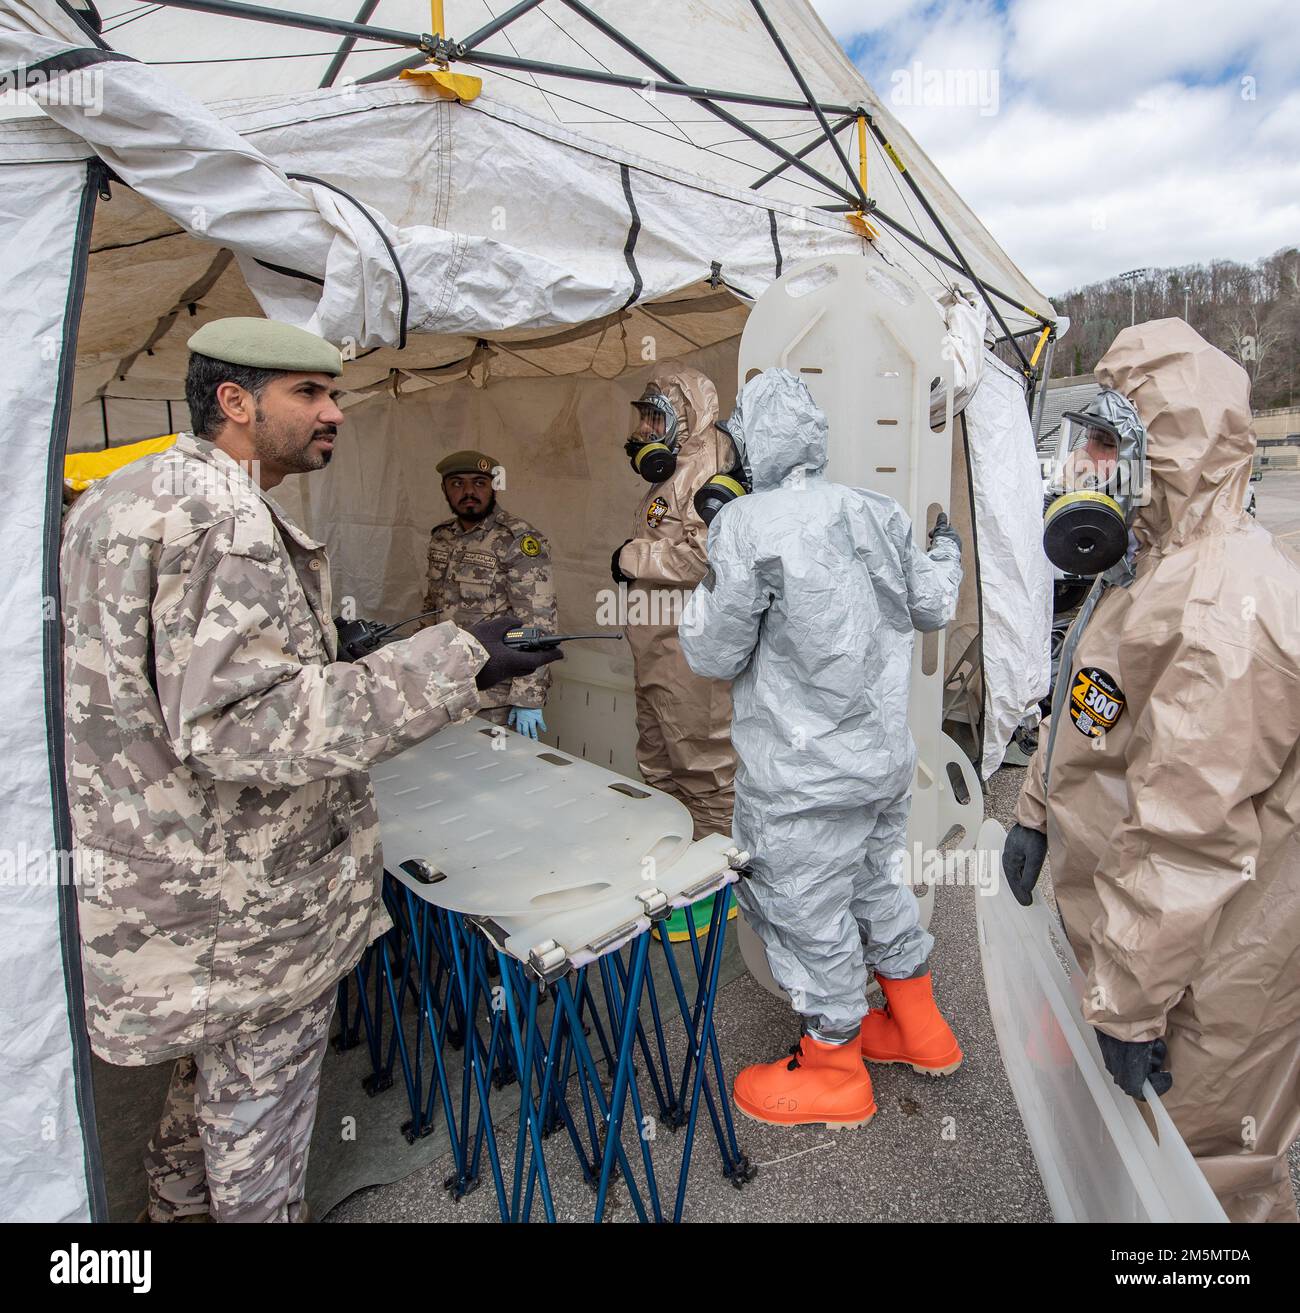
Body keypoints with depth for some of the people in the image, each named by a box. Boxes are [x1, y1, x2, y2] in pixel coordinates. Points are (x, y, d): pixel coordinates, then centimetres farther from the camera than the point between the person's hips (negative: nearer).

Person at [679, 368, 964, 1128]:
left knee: (807, 911, 11)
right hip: (888, 752, 8)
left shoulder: (746, 526, -19)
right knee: (876, 881, 26)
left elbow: (716, 656, -14)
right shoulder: (878, 512, 1)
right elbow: (932, 609, 14)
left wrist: (703, 598, 5)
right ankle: (920, 1029, 46)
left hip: (803, 774, -7)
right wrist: (948, 553, 34)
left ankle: (834, 1072, 32)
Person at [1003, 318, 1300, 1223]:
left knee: (1203, 1174, 14)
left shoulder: (1226, 615, -31)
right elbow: (1085, 701, 14)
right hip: (1126, 922, 10)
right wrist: (1037, 810, 15)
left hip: (1205, 974, -9)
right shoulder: (1154, 559, 4)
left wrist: (1131, 1004, -24)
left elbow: (1182, 843, -31)